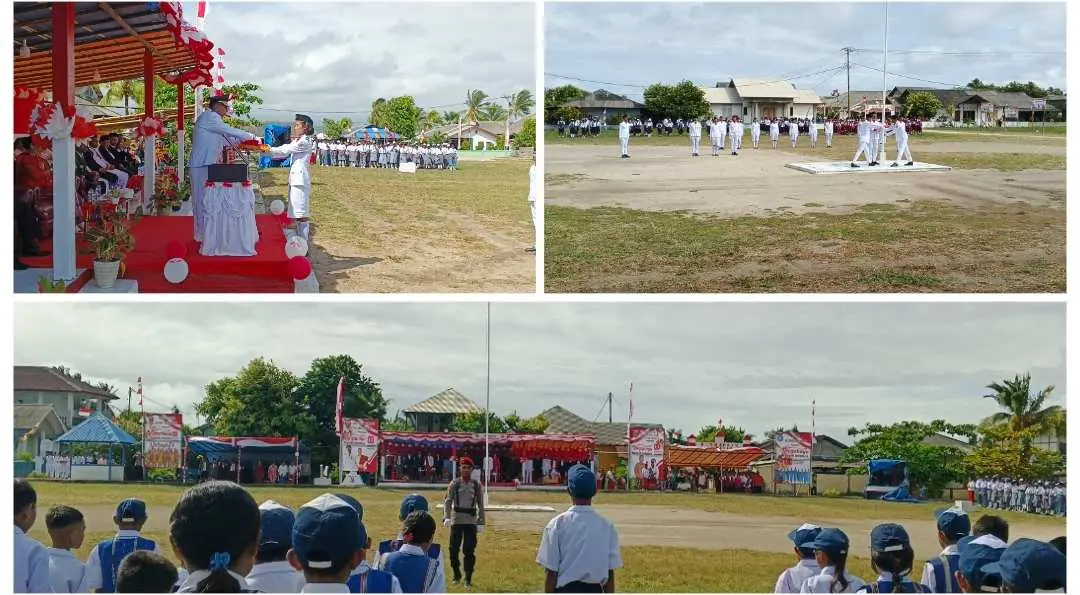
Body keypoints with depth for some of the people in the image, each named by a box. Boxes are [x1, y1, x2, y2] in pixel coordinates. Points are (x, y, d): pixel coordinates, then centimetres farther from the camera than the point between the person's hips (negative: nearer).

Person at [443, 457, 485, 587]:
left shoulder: (476, 485, 4)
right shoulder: (454, 484, 2)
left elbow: (480, 505, 7)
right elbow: (448, 501, -5)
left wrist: (481, 522, 1)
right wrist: (446, 517, -21)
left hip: (471, 521, 0)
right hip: (456, 520, 0)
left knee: (469, 551, -3)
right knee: (454, 548, 3)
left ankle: (468, 579, 4)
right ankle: (456, 575, 22)